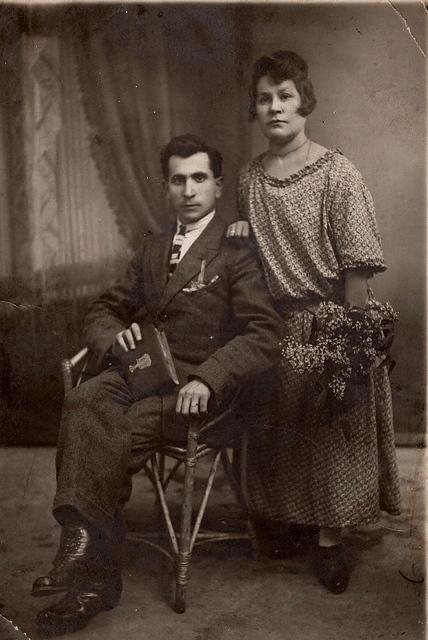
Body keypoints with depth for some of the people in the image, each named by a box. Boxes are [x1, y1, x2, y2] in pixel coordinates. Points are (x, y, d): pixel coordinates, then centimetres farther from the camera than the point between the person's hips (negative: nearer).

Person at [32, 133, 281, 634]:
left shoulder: (238, 251, 2)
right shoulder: (152, 249, 22)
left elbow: (262, 335, -7)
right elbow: (103, 311, 25)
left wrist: (208, 379, -23)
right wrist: (116, 336, -1)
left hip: (198, 384, -4)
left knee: (126, 426, -32)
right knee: (83, 401, -28)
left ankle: (84, 549, -16)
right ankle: (95, 572, -32)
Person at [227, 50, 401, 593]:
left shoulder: (338, 175, -11)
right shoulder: (249, 179, 5)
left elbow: (355, 268, -14)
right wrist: (240, 235, -1)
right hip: (272, 322, 5)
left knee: (331, 427, 6)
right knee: (279, 427, 14)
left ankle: (330, 536, 21)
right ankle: (289, 514, 36)